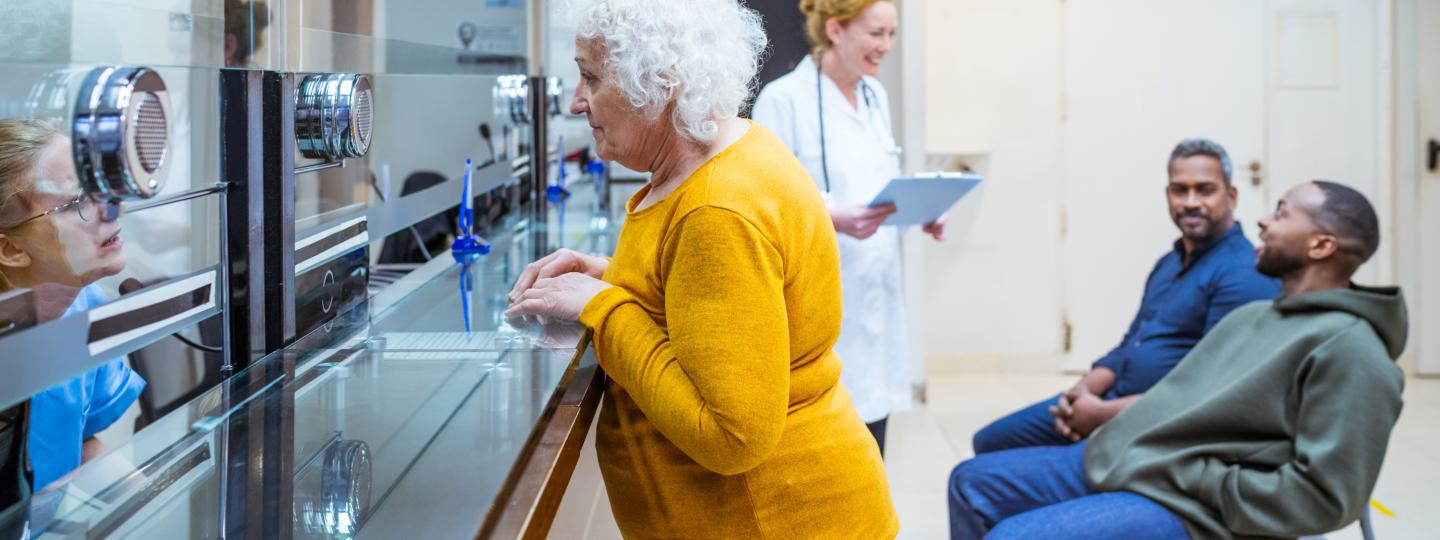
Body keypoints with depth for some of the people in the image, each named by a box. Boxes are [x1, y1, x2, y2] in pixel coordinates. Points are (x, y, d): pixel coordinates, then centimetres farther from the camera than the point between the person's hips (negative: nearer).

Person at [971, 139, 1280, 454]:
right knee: (992, 441, 12)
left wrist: (1103, 414, -20)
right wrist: (1082, 391, 0)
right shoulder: (1169, 262, 19)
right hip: (1115, 400, 10)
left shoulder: (1244, 276, -15)